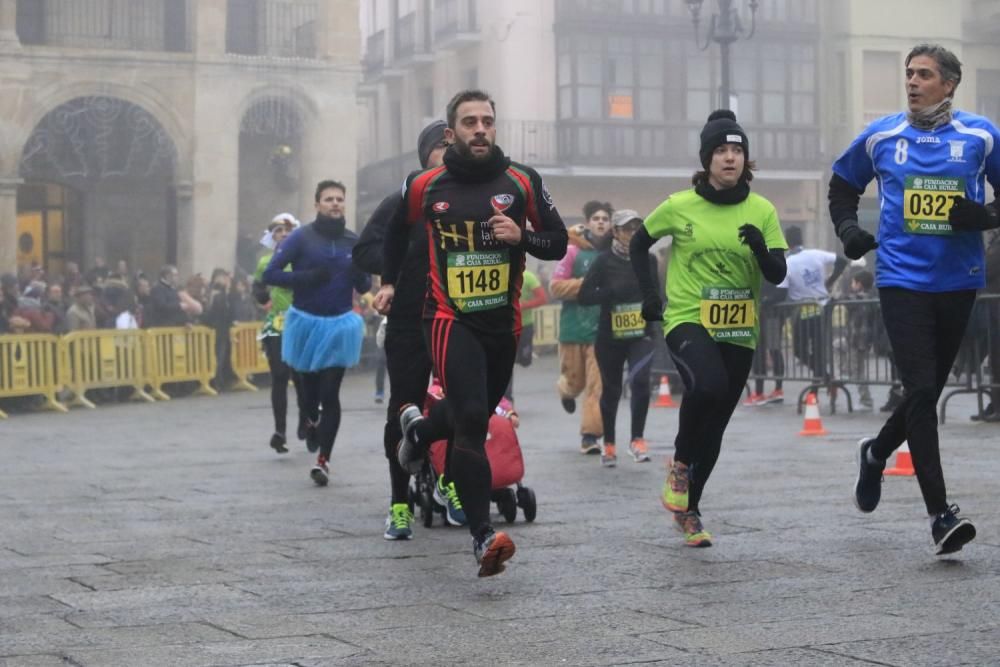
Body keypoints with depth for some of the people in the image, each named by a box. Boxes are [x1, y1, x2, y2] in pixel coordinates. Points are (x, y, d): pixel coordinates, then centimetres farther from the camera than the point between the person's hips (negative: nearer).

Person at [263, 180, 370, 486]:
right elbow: (271, 274, -6)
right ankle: (314, 424, 42)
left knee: (330, 394, -8)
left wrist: (360, 274, -13)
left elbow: (364, 287, 11)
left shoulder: (353, 241, 4)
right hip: (306, 323, 0)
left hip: (340, 326, 1)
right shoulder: (301, 237, -4)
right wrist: (307, 277, -20)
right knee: (310, 393, 9)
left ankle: (323, 460, -3)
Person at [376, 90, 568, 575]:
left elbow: (558, 243, 3)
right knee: (471, 418, -21)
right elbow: (398, 228, 21)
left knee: (475, 416, 18)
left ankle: (419, 428, 54)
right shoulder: (425, 186, 0)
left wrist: (522, 236, -15)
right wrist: (389, 281, 19)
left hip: (504, 322, 3)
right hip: (451, 319, -3)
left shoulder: (522, 182, 0)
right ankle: (483, 538, -22)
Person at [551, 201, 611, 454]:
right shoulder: (574, 251, -4)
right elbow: (556, 286, -7)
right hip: (574, 327, -1)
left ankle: (590, 435, 0)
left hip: (602, 329, 1)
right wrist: (587, 284, -15)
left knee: (598, 385, -5)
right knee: (575, 379, 12)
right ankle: (567, 390, 49)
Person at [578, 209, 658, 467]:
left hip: (641, 336, 1)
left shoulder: (648, 259, 1)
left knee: (640, 380, -22)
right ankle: (609, 445, 26)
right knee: (611, 390, 10)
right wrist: (614, 291, -24)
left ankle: (637, 440, -10)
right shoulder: (605, 261, -8)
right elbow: (583, 297, -15)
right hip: (610, 339, -1)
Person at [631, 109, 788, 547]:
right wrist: (648, 292, 1)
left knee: (715, 425, 9)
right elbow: (638, 244, 12)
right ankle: (680, 462, -6)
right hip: (687, 320, -3)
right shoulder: (680, 206, -3)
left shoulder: (761, 211, 1)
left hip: (739, 332, 3)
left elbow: (778, 275, -2)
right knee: (708, 385, -33)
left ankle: (688, 509, 28)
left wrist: (761, 249, -23)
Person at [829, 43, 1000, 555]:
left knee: (927, 392, 13)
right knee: (921, 390, -13)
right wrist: (848, 230, 5)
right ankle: (940, 513, -12)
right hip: (902, 279, -2)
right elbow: (842, 185, 21)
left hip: (958, 282, 2)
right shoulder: (879, 137, 5)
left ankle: (877, 453, 43)